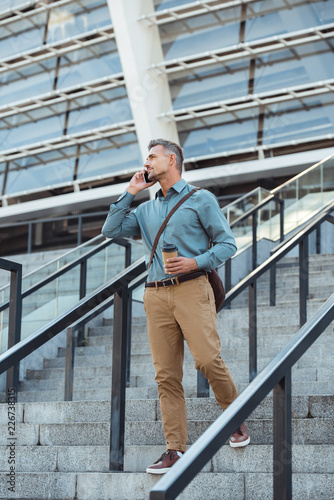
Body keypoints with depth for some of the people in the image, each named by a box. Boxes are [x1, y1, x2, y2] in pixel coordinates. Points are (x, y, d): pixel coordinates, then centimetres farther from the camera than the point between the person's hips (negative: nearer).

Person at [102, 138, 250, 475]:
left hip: (191, 289, -4)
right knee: (166, 375, -2)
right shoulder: (146, 210, 23)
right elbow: (111, 230, 15)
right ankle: (175, 450, -2)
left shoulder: (200, 199, 8)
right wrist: (129, 192, 13)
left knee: (207, 359, -17)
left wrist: (195, 262, -12)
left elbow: (227, 243, 3)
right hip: (156, 295, 4)